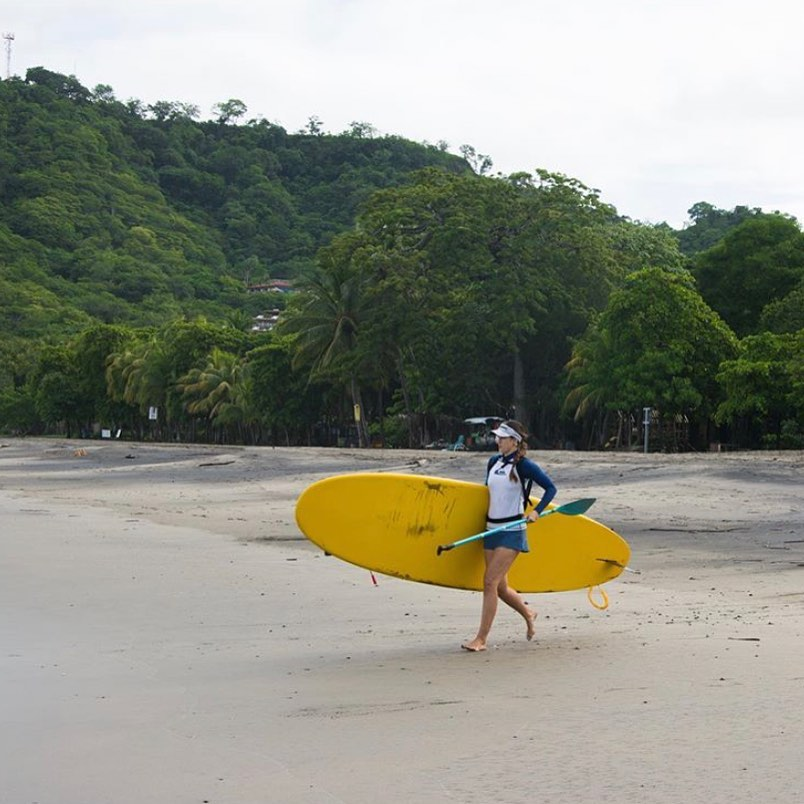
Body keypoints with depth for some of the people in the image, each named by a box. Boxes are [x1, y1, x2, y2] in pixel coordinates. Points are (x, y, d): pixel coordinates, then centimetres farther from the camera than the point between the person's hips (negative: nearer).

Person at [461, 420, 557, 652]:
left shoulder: (523, 465, -9)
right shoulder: (493, 463, 10)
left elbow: (550, 488, -6)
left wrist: (536, 512, -17)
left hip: (512, 531, -7)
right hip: (492, 528, 7)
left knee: (490, 582, -13)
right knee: (499, 587, 12)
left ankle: (481, 639, -10)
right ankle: (528, 613, 40)